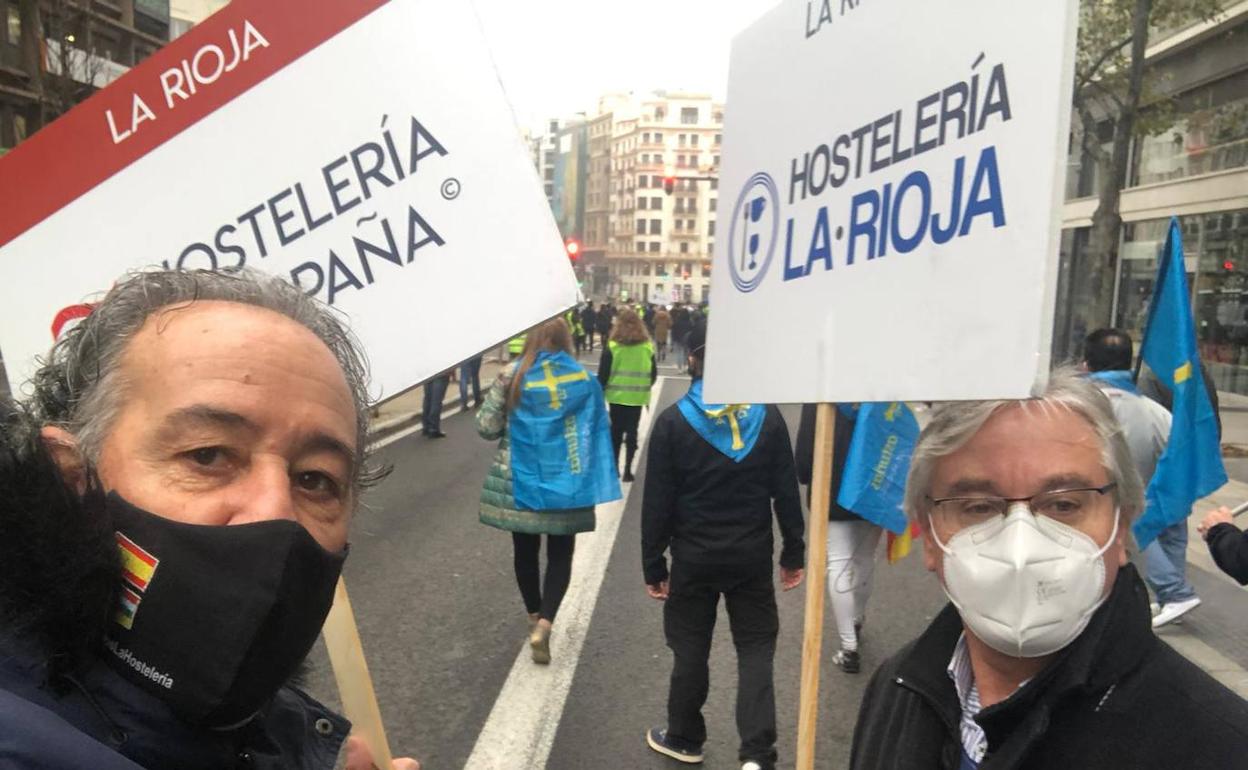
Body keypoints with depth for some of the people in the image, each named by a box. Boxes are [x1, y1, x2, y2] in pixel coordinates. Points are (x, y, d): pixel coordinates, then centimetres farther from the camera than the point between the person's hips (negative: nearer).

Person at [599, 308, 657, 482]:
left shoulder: (612, 346, -8)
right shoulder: (647, 346, -2)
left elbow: (603, 374, -7)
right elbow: (654, 373, 3)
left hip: (617, 396, -1)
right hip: (638, 396, 1)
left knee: (616, 432, 11)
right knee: (632, 432, 7)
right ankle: (627, 470, 8)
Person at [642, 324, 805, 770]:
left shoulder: (673, 421, -9)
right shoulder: (766, 417, -3)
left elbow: (656, 502, -8)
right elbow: (786, 491, 0)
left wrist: (654, 565, 0)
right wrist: (794, 552, 10)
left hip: (693, 557, -1)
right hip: (752, 556, 1)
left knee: (691, 650, 14)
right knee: (756, 649, 11)